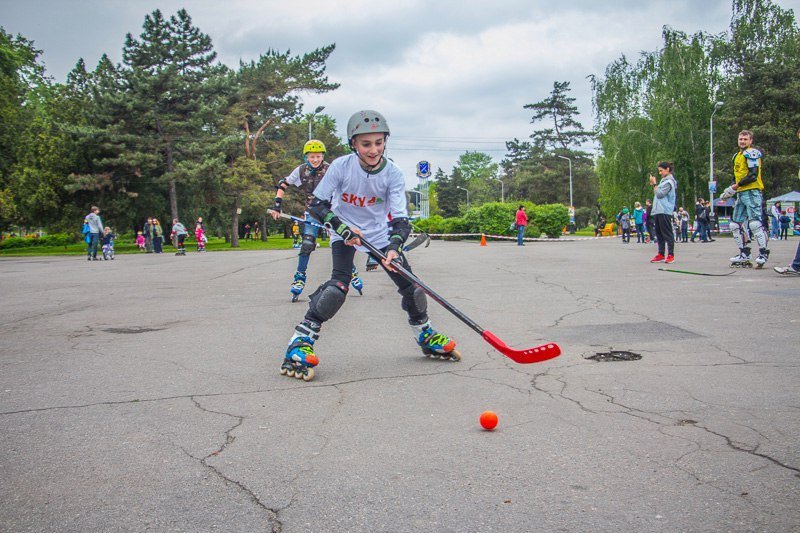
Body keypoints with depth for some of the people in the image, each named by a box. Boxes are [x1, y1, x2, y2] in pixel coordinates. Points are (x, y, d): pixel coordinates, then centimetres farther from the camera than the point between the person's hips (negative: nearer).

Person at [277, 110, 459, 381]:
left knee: (409, 283, -1)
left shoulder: (393, 173, -17)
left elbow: (400, 216, -20)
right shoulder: (341, 166, -21)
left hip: (379, 233, 3)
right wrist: (341, 227, -30)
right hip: (344, 232, -3)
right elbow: (316, 204, -16)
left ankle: (426, 335, 24)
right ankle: (300, 341, -20)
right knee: (339, 284, -26)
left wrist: (394, 248, -37)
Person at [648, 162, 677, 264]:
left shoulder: (669, 181, -9)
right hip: (657, 211, 10)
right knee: (659, 233, 8)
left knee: (667, 233, -7)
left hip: (664, 211, -10)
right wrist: (653, 185, 12)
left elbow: (659, 194, -14)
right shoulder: (663, 180, 21)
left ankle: (671, 255, -4)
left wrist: (654, 184, -4)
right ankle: (661, 254, 11)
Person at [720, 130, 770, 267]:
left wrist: (736, 186, -17)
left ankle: (763, 253, -10)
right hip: (741, 193, 10)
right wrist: (730, 192, 14)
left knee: (754, 223, -15)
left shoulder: (751, 153, -8)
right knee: (735, 224, 8)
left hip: (752, 192, -10)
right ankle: (744, 254, 14)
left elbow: (753, 175, -18)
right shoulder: (737, 156, 21)